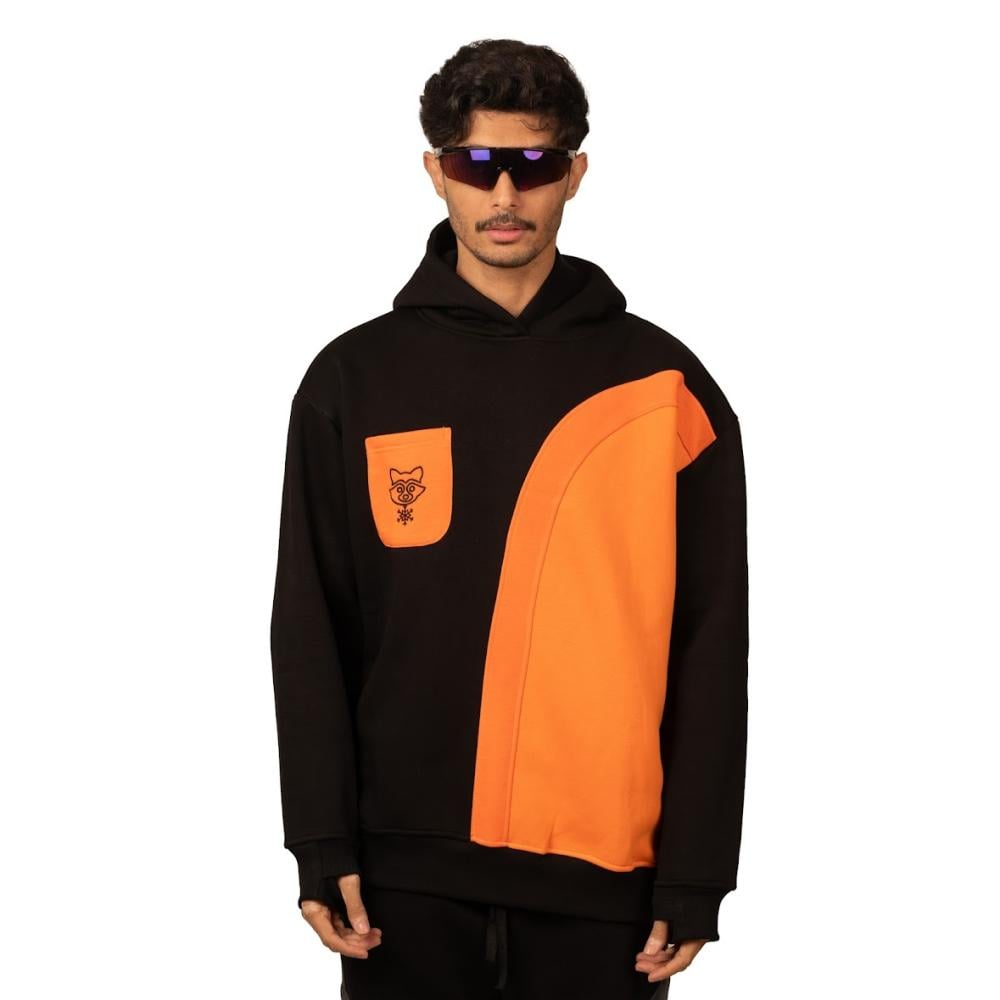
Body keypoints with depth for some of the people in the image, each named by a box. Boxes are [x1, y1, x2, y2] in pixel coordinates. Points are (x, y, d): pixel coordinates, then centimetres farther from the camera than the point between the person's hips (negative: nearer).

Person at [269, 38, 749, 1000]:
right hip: (408, 865, 1)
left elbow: (709, 647, 0)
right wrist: (323, 843, -2)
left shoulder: (664, 385, 1)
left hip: (603, 874, 0)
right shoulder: (353, 380, 3)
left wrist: (695, 873, -3)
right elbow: (311, 634, 4)